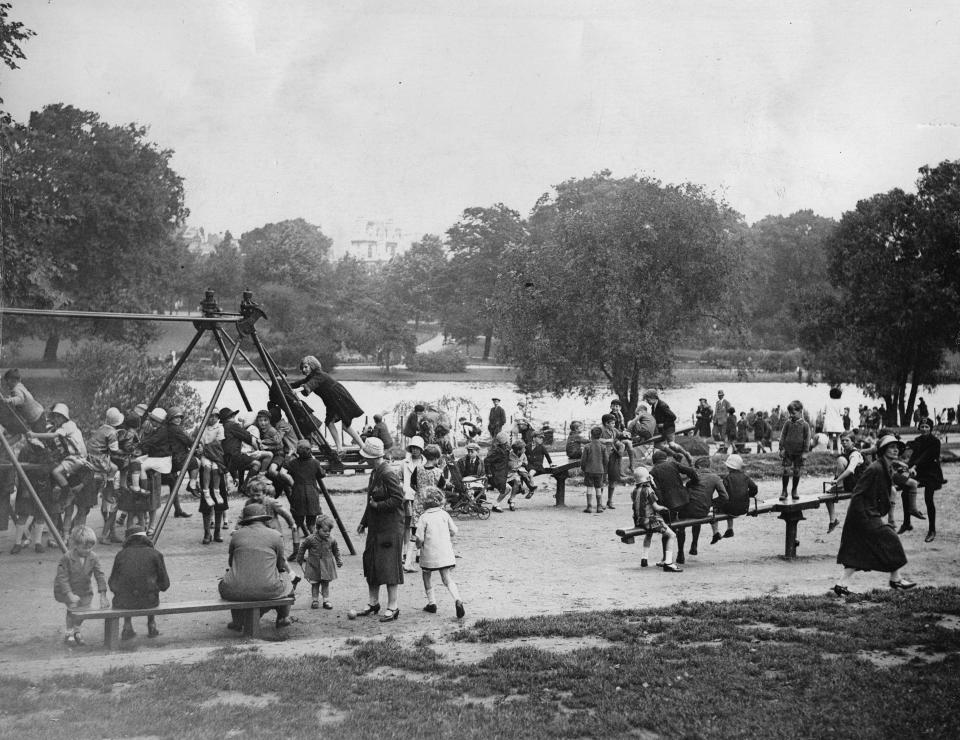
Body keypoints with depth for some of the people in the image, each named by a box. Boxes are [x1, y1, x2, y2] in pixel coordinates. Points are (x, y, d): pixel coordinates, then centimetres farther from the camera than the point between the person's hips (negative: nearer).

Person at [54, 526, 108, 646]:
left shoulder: (93, 557, -10)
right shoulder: (67, 557, -21)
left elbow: (100, 576, -10)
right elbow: (62, 577, -21)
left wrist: (103, 596, -16)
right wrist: (70, 595, -30)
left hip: (84, 589, 4)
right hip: (65, 590, -4)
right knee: (73, 605, -23)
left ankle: (76, 629, 21)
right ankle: (69, 632, -2)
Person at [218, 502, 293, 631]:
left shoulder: (237, 535, 4)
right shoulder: (275, 535, 1)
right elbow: (281, 564, 10)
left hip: (238, 591, 1)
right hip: (267, 590, -1)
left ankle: (237, 621, 35)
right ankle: (283, 617, 42)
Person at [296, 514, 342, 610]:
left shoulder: (331, 540, -6)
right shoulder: (311, 539, -14)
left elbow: (336, 550, 12)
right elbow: (302, 547, 0)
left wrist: (338, 560, 10)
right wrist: (300, 559, 6)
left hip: (326, 565, 2)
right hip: (314, 566, -2)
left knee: (325, 584, 8)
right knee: (315, 584, 6)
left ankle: (326, 600, 14)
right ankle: (315, 600, 17)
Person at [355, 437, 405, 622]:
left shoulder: (388, 475, -18)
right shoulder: (374, 473, 11)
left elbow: (398, 499, -20)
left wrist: (378, 506, -17)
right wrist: (364, 522, 18)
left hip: (390, 528, -9)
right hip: (375, 527, 9)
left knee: (388, 566, -5)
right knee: (371, 564, 14)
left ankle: (392, 607, 2)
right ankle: (373, 603, 26)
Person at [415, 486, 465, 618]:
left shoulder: (424, 518, -9)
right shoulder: (444, 514, 4)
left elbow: (420, 538, -13)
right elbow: (454, 532, 6)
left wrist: (419, 545, 9)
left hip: (429, 554, -3)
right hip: (445, 553, 3)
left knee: (427, 577, 19)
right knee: (448, 579, 1)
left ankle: (431, 602, 19)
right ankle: (457, 600, -21)